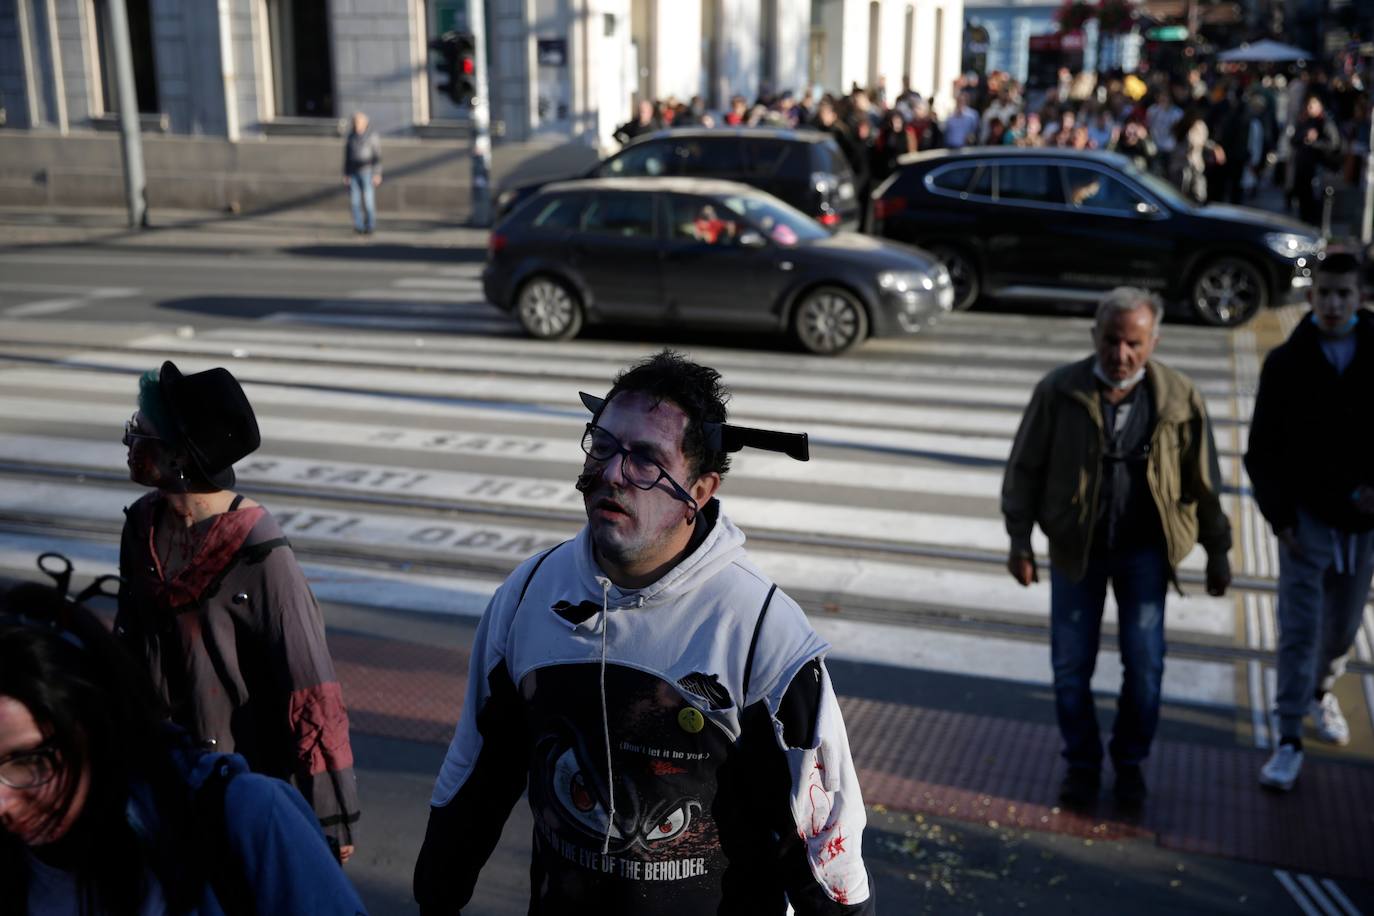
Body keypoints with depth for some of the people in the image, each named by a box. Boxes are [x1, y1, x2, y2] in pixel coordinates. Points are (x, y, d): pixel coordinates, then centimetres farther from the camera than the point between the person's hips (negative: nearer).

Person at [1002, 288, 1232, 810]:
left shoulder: (1178, 398, -8)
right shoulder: (1059, 392, -11)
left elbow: (1203, 481, 2)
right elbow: (1025, 468, -2)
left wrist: (1217, 552, 6)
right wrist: (1019, 540, -3)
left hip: (1144, 550, 0)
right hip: (1075, 547, 0)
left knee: (1145, 666, 3)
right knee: (1071, 667, 6)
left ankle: (1130, 764, 26)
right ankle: (1082, 764, 27)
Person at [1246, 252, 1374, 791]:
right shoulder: (1287, 363, -4)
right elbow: (1262, 451, -2)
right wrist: (1280, 517, -9)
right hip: (1306, 517, -2)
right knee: (1299, 630, -5)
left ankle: (1320, 691, 43)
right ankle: (1289, 741, 1)